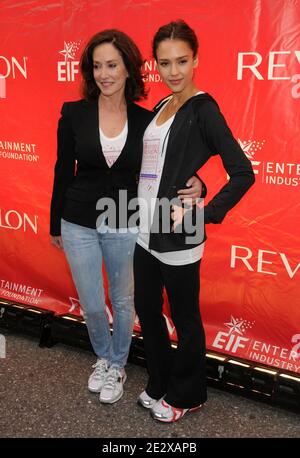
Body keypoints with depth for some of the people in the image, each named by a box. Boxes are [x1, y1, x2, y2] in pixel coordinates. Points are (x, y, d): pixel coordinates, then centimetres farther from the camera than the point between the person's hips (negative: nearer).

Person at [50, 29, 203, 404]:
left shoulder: (146, 120, -6)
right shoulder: (74, 113, -7)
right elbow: (63, 172, 0)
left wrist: (193, 184, -21)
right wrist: (55, 226, 6)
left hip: (125, 226, 0)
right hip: (79, 225, 0)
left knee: (123, 302, 15)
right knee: (91, 306, 12)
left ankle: (117, 366, 40)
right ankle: (103, 357, 43)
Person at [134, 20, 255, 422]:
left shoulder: (203, 109, -12)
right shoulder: (161, 107, 11)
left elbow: (243, 173, -17)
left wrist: (207, 214, -17)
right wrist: (136, 214, 7)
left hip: (177, 235, -8)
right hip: (145, 230, 8)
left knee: (184, 318, 9)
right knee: (146, 309, 17)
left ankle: (187, 395, 30)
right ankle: (160, 384, 38)